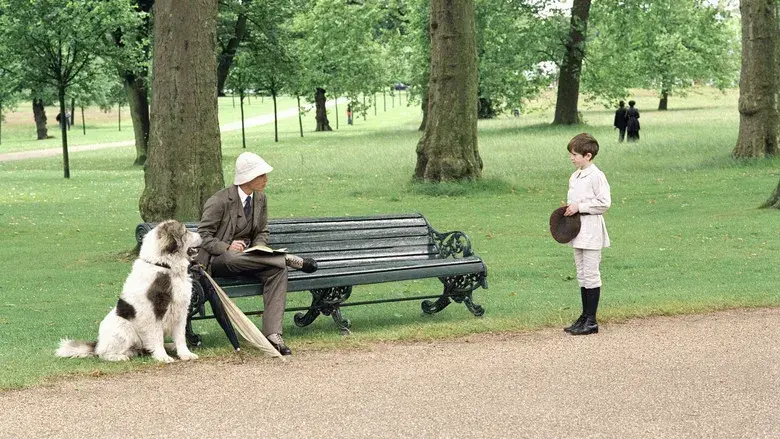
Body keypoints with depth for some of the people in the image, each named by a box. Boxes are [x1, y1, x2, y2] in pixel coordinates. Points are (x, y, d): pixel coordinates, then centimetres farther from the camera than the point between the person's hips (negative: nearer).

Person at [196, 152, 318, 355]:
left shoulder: (260, 199, 7)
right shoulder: (220, 201, -12)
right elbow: (203, 235, -10)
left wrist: (258, 250, -6)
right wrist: (226, 247, -26)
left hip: (248, 257, 5)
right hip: (218, 260, -5)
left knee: (277, 269, -26)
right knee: (233, 259, -42)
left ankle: (272, 333, -34)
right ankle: (288, 259, -24)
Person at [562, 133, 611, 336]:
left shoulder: (596, 176, -14)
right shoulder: (574, 177, 13)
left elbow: (604, 203, -18)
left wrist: (579, 207, -18)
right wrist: (569, 208, 5)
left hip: (591, 230, -9)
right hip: (578, 231, 9)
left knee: (591, 274, -5)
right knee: (582, 275, 13)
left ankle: (591, 321, -2)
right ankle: (585, 316, 20)